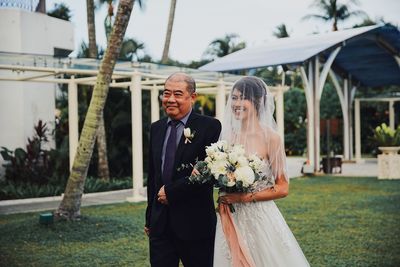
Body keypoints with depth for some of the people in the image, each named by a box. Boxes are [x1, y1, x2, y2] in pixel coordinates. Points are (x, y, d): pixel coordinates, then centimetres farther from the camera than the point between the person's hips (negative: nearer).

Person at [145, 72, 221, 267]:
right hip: (160, 224, 5)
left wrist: (171, 191, -14)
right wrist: (149, 217, 17)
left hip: (194, 223, -5)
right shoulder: (156, 128, 11)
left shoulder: (210, 127, -8)